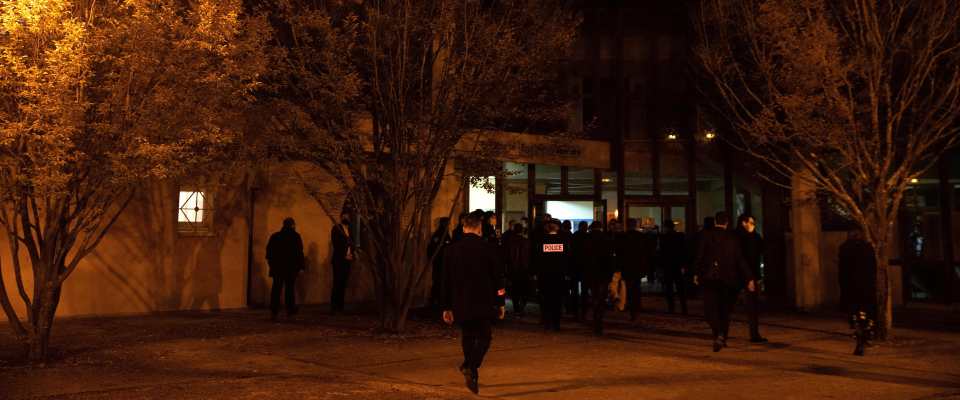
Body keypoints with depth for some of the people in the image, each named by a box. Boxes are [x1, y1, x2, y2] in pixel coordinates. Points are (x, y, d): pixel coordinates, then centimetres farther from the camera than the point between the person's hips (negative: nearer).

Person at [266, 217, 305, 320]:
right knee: (289, 288, 10)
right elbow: (299, 253, -9)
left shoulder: (274, 236, 9)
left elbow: (269, 250, 9)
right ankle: (290, 310, 19)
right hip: (291, 267, -3)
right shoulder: (295, 236, -4)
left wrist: (271, 263, 15)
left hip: (276, 266, 3)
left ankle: (273, 311, -9)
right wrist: (300, 266, -6)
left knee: (276, 289, 2)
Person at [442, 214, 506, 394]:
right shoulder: (490, 248, -5)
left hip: (461, 305, 3)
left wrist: (447, 308, 10)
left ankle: (472, 376, 17)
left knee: (468, 339, 14)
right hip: (484, 304, -2)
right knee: (484, 338, 7)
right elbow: (498, 277, -3)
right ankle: (470, 366, -16)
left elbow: (446, 281, 4)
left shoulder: (450, 250, 2)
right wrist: (500, 303, 7)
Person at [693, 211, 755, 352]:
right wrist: (749, 278, 10)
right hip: (729, 277, 3)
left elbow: (699, 254, -5)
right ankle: (722, 339, 19)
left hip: (711, 277, -3)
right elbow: (740, 260, 6)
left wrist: (696, 273, 4)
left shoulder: (706, 233, 1)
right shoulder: (733, 237, 8)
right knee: (725, 309, 14)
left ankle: (719, 334, -25)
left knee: (710, 308, -3)